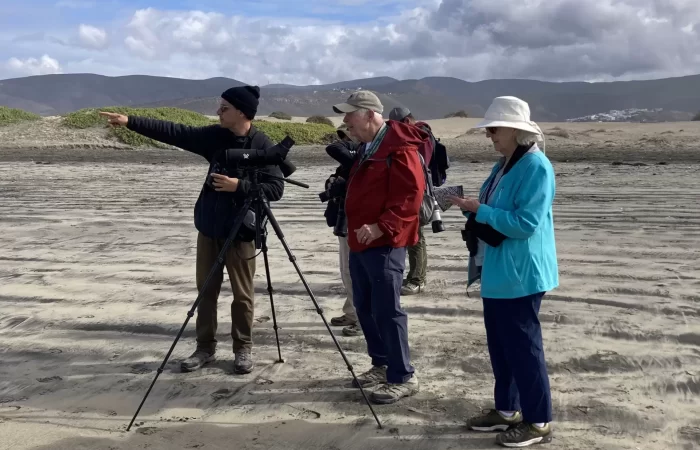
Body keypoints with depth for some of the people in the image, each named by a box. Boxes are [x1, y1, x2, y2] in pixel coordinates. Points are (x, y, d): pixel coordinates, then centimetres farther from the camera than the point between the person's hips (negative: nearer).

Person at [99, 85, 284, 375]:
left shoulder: (263, 146, -12)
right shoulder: (214, 136, 3)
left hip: (241, 231, -5)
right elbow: (173, 133, 4)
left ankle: (243, 349, 19)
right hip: (209, 227, 6)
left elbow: (276, 189, -14)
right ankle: (205, 347, 23)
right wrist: (130, 122, -1)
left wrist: (239, 186, -23)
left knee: (242, 294, 3)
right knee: (206, 291, 11)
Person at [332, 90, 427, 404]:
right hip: (360, 242, 10)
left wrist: (382, 227, -25)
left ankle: (403, 377, 3)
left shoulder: (399, 148, -14)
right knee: (365, 307, 15)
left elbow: (410, 195, -22)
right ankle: (381, 364, 27)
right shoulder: (366, 148, 16)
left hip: (384, 244, -10)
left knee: (387, 310, -7)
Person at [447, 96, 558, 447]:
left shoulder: (536, 167, -18)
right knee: (500, 344, 17)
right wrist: (470, 207, 2)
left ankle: (539, 421, 13)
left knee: (522, 346, -1)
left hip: (520, 274, -10)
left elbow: (526, 223, -24)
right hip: (496, 271, 10)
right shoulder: (504, 165, 12)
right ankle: (507, 409, 30)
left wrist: (480, 211, -20)